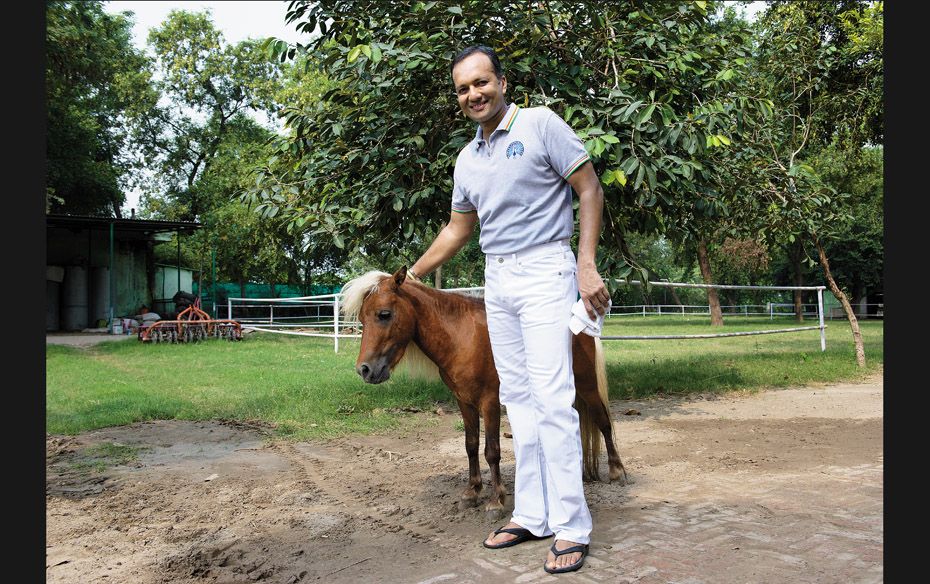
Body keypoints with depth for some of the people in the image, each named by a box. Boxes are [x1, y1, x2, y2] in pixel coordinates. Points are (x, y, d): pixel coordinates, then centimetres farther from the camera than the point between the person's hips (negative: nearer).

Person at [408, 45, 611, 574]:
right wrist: (410, 276, 21)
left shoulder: (541, 124, -4)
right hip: (497, 281, 7)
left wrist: (587, 266, -16)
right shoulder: (467, 159, 14)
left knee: (552, 397, -9)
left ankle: (571, 527, 2)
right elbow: (457, 231, 21)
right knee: (518, 398, 9)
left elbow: (590, 190, -7)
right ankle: (531, 515, 19)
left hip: (543, 272, -7)